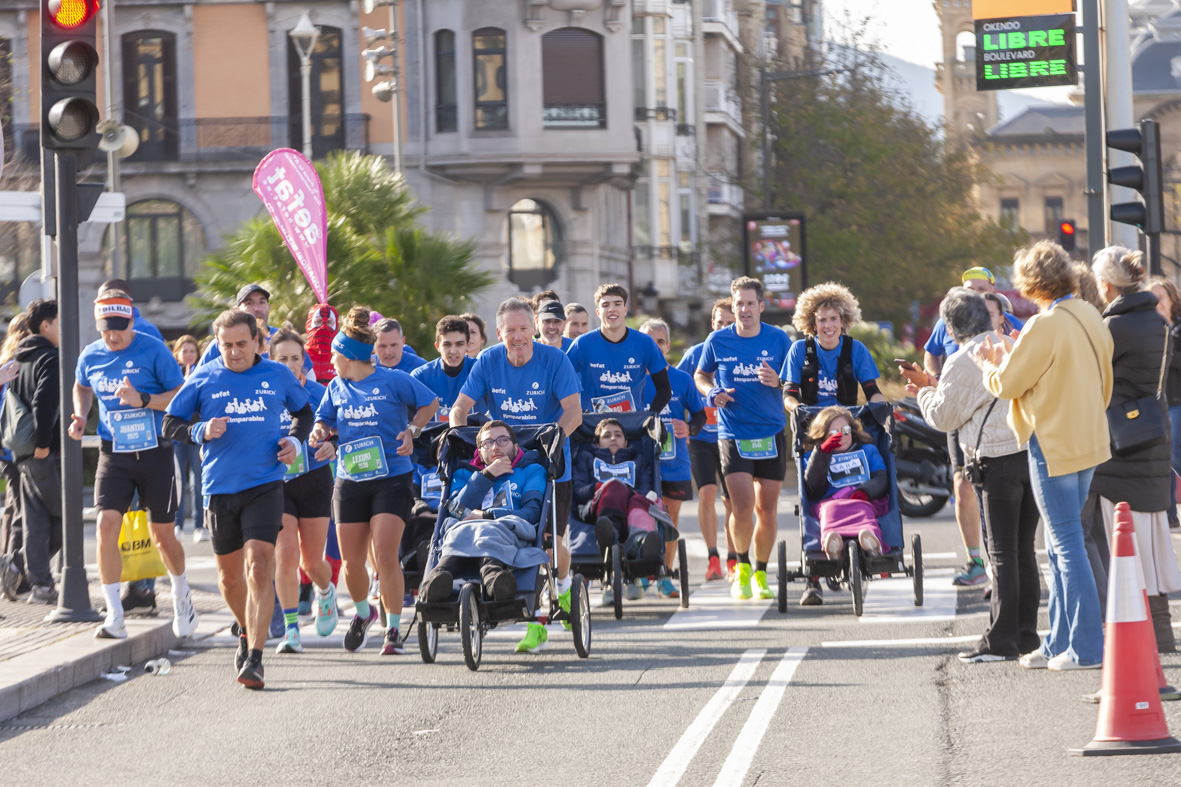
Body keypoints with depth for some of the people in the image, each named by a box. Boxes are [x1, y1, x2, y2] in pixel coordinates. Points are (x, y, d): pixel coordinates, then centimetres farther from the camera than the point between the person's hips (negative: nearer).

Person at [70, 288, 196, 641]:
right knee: (106, 525, -15)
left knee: (163, 535, 4)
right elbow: (82, 387, 25)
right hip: (114, 454, 3)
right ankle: (114, 618, -12)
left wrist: (143, 400, -24)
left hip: (155, 452, -2)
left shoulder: (154, 351, -10)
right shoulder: (90, 356, 3)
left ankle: (181, 597, 35)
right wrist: (80, 415, 6)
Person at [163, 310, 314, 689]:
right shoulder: (203, 378, 3)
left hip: (265, 484, -2)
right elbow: (171, 424, 7)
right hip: (219, 487, 2)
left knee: (260, 568, -16)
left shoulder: (278, 376, 6)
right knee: (230, 575, 12)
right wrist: (202, 431, -12)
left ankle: (254, 658, -17)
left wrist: (295, 441, 3)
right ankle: (246, 632, 41)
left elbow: (304, 412, 23)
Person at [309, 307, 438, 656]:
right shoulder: (336, 388, 8)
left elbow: (430, 404, 6)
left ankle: (393, 630, -4)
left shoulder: (393, 381, -5)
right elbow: (325, 421, 19)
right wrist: (320, 432, -3)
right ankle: (363, 612, 33)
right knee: (351, 562, 4)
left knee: (385, 555, -15)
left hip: (392, 479, -4)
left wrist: (411, 430, -8)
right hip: (349, 481, 5)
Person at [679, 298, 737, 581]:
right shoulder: (696, 354, 1)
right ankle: (712, 559, -11)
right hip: (701, 437, -1)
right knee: (707, 492, -15)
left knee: (732, 501, 4)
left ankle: (732, 561, 16)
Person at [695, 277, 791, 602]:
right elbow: (701, 375, 16)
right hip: (734, 436, -1)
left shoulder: (778, 339, 1)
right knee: (743, 507, -13)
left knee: (767, 509, 4)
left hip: (771, 435, 1)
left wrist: (778, 381, -15)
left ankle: (761, 574, 20)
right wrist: (712, 392, -5)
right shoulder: (718, 341, 1)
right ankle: (742, 567, 11)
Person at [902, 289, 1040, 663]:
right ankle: (1026, 634, 16)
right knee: (1024, 549, 12)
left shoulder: (962, 362, -10)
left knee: (1002, 552, -4)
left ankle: (1000, 641, -2)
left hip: (998, 460, -7)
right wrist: (931, 383, 29)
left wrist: (923, 393, 19)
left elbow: (944, 417, 0)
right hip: (1032, 450, 7)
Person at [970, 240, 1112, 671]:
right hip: (1088, 440, 9)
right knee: (1060, 546, 15)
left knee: (1067, 544, -4)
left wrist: (988, 363, 10)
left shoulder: (1044, 326, -19)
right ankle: (1059, 643, 19)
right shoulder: (1091, 319, 7)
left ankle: (1086, 647, -3)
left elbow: (1006, 384, -14)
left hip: (1054, 447, -9)